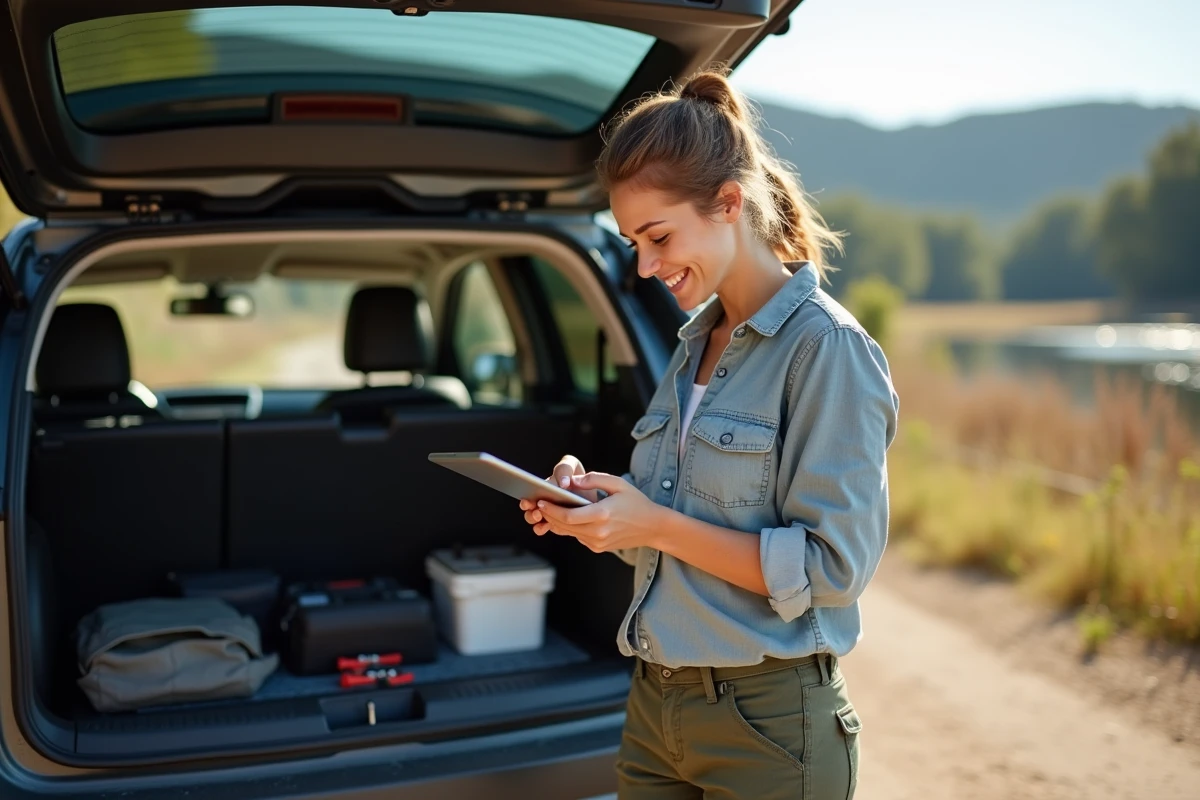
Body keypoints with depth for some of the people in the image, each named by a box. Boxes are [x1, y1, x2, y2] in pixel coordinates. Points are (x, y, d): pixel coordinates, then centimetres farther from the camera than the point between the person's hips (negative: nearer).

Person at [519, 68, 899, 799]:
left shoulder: (828, 348, -15)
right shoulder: (697, 344, 9)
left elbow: (834, 568, -19)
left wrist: (657, 525, -20)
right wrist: (602, 502, -2)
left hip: (767, 726, -7)